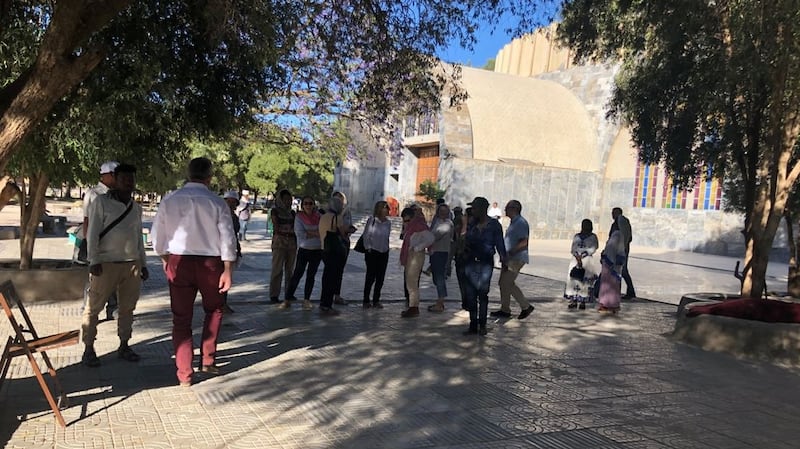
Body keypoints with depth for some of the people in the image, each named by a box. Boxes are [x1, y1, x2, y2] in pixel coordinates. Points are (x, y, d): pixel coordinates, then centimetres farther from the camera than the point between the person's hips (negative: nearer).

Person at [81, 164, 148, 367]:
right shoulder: (101, 202, -2)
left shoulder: (136, 207, 15)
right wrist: (94, 261, -14)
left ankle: (124, 346, 20)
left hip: (132, 264, 5)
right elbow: (92, 233, -6)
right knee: (94, 307, 0)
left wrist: (143, 264, 17)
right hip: (107, 264, -5)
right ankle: (89, 349, 10)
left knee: (127, 307, 9)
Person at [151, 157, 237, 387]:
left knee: (181, 318, 9)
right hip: (210, 263, -1)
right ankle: (207, 360, 23)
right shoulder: (217, 203, -7)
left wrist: (165, 259, 22)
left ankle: (184, 374, 14)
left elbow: (157, 235, 6)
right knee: (213, 310, 22)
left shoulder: (170, 200, -1)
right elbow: (227, 238, -8)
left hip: (179, 262, 1)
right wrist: (228, 270, -2)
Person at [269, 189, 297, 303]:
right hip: (279, 242, -4)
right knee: (277, 269, -6)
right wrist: (289, 230, -3)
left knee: (290, 269, 5)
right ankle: (274, 295, -4)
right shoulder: (275, 211, 3)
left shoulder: (292, 213, 16)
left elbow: (295, 229, 12)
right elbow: (277, 229, -6)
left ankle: (289, 294, 11)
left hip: (292, 243, 5)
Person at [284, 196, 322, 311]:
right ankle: (287, 299, 3)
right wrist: (315, 233, -15)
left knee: (311, 276, 9)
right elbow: (299, 233, -14)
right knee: (297, 274, -4)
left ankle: (306, 300, 17)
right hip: (303, 250, -2)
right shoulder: (299, 217, -4)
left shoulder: (318, 216, 2)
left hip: (317, 250, 2)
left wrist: (308, 233, -14)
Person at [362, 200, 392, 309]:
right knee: (371, 276, -2)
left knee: (380, 277, 5)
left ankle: (376, 301, 15)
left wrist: (386, 247, 11)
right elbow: (366, 235, -3)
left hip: (384, 252, 5)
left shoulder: (388, 223, 7)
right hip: (372, 252, -5)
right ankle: (366, 301, 9)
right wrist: (368, 248, -6)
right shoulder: (372, 220, -7)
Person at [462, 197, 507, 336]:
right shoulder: (471, 223, 8)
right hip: (471, 262, 4)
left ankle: (482, 325, 2)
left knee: (482, 293, -10)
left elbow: (500, 244, -1)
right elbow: (467, 241, 13)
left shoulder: (494, 225, -2)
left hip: (486, 263, -4)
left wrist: (504, 259, -11)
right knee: (471, 295, 3)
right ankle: (473, 325, 13)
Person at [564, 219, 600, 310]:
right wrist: (577, 256, -9)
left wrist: (582, 255, -12)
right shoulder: (576, 236, 20)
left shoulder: (593, 237, 10)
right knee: (572, 278, -13)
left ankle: (583, 301, -12)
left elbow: (592, 249, -1)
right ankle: (573, 300, -12)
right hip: (576, 259, 3)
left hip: (587, 259, -3)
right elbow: (573, 249, 11)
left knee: (585, 279, -15)